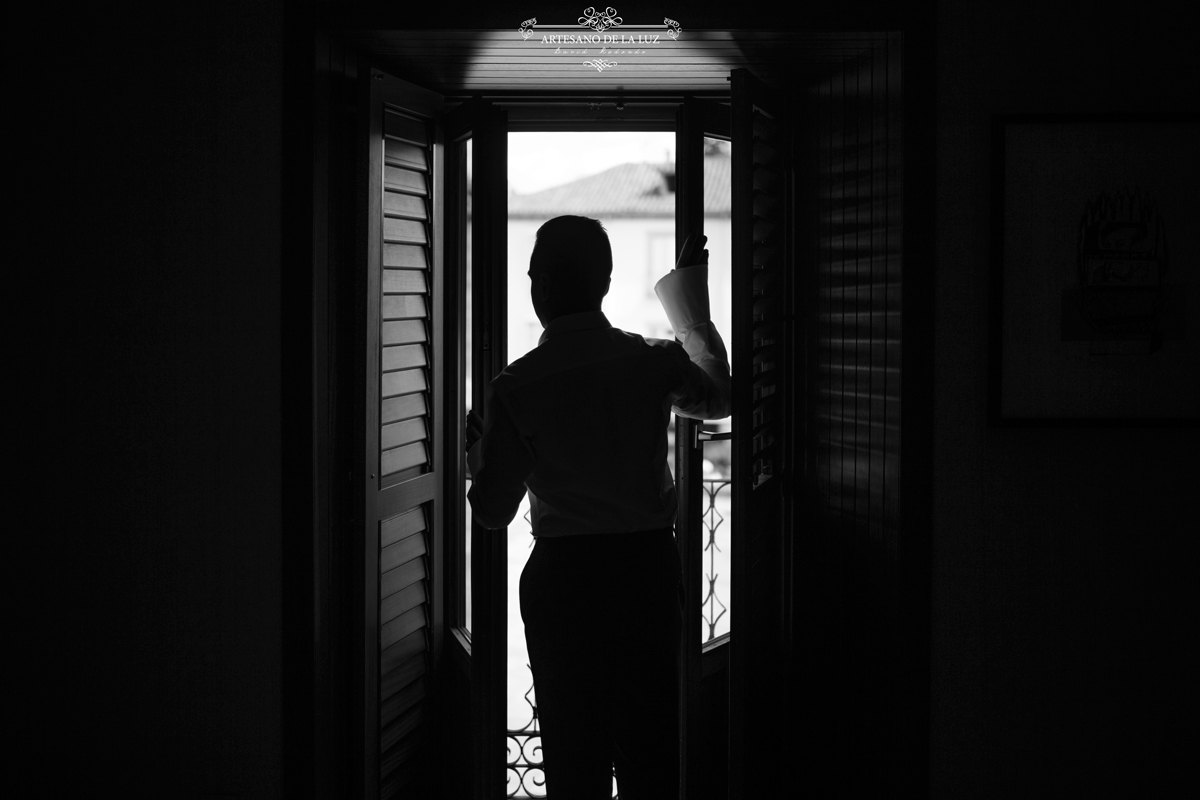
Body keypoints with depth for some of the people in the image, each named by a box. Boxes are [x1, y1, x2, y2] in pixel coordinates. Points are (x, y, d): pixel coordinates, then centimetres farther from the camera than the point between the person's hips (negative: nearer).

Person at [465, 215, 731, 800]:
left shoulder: (516, 386, -10)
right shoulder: (652, 361, -4)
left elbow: (492, 511, -4)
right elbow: (718, 397, 18)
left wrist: (478, 450, 17)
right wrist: (693, 310, 28)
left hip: (562, 576, -2)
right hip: (649, 567, 2)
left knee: (573, 752, 7)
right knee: (651, 746, 11)